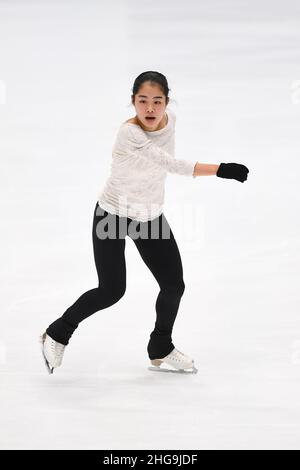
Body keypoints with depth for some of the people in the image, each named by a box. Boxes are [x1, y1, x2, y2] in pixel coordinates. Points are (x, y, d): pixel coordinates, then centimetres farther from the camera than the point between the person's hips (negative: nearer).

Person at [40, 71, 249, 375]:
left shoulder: (170, 119, -11)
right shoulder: (129, 133, -32)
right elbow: (173, 165, -41)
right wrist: (221, 170, -46)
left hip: (150, 216, 6)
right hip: (113, 215, -6)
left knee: (174, 285, 4)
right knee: (112, 291, -5)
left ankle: (160, 350, 27)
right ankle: (57, 334, 19)